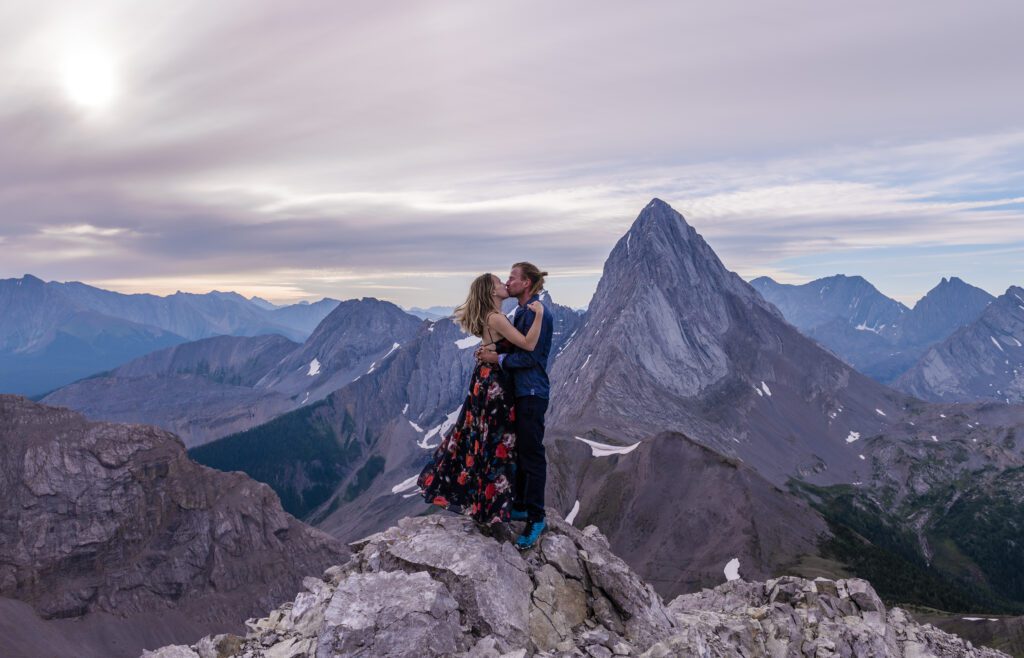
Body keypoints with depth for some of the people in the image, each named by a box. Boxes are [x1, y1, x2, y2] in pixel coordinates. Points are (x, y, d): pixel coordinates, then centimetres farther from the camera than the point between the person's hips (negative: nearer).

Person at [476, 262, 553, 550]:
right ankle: (521, 507, 30)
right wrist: (493, 349, -2)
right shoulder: (522, 311, 13)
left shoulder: (537, 313, -17)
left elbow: (530, 357, -20)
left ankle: (536, 519, 6)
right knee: (519, 450, 17)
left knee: (532, 454, -4)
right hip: (519, 390, 10)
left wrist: (497, 359, -15)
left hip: (532, 393, -10)